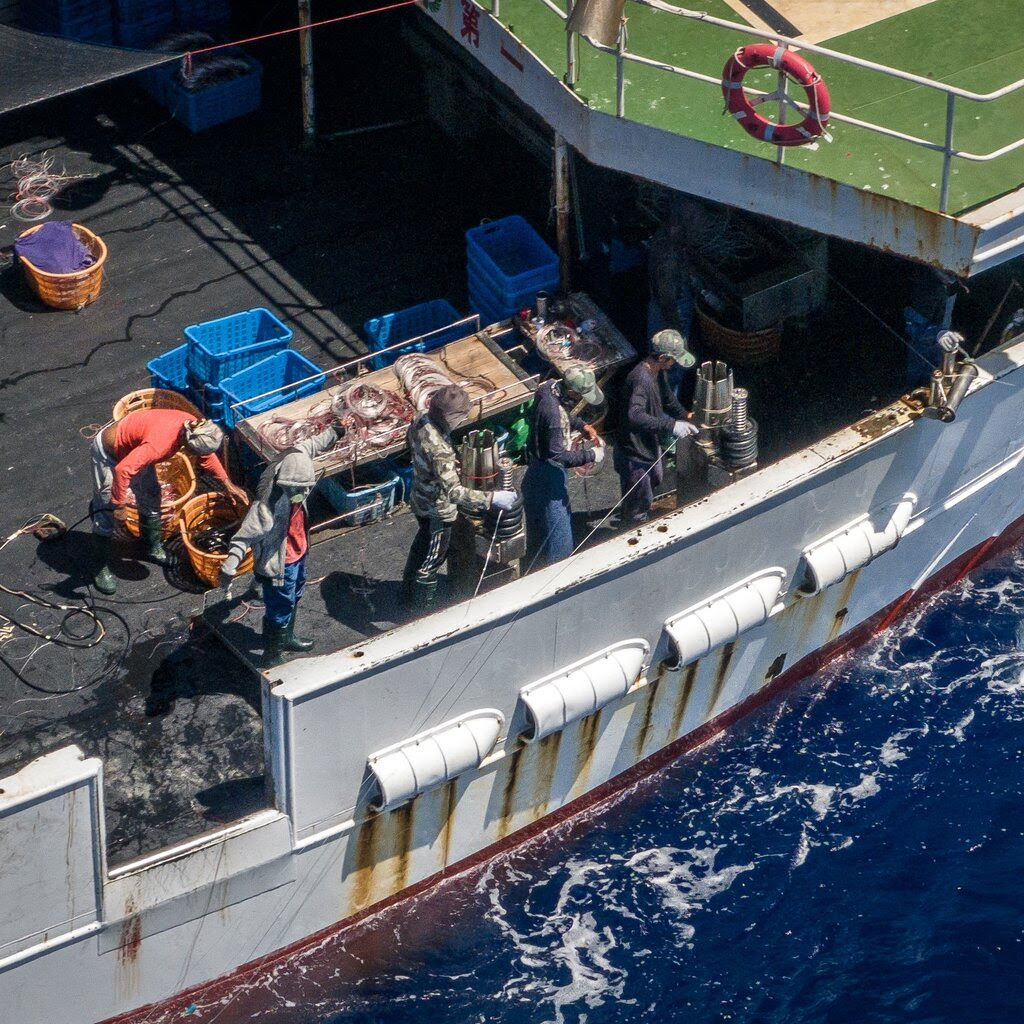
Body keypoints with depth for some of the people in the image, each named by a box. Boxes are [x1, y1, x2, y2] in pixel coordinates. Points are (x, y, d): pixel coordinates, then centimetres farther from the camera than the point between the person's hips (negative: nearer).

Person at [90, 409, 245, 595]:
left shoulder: (192, 425, -18)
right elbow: (122, 470, -43)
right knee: (106, 513, 2)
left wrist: (227, 484, 4)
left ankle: (151, 547, 40)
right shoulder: (160, 444, -43)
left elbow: (207, 456, 3)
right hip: (108, 452, -8)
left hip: (132, 448, 8)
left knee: (151, 497, 18)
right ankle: (100, 568, 18)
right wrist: (120, 505, -31)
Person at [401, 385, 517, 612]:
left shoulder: (420, 421, -13)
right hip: (437, 510, -9)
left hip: (419, 498, 9)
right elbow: (454, 492, -40)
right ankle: (423, 611, 32)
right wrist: (492, 499, -40)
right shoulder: (440, 450, -39)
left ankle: (409, 594, 51)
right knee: (431, 562, 13)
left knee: (421, 546, 31)